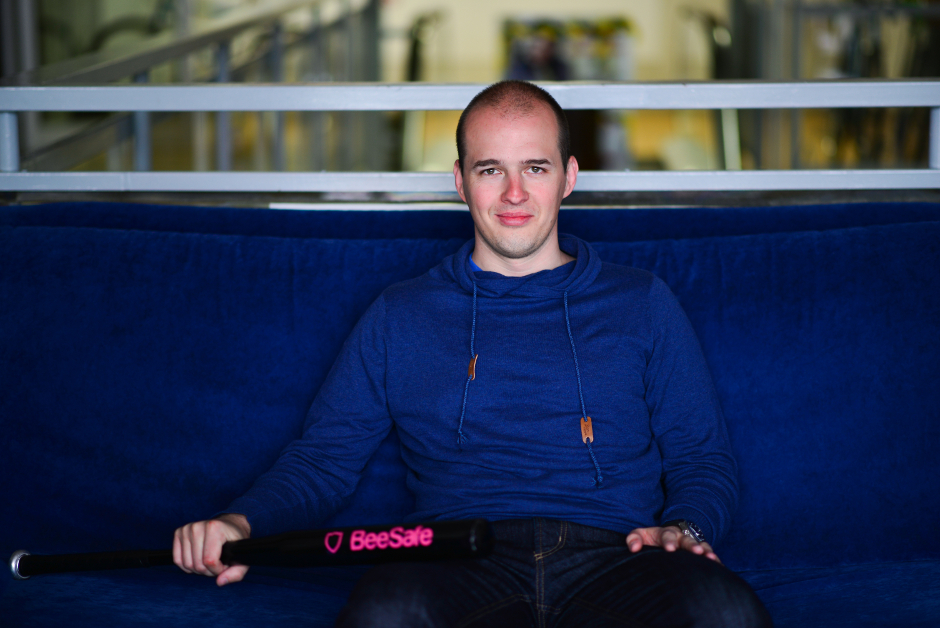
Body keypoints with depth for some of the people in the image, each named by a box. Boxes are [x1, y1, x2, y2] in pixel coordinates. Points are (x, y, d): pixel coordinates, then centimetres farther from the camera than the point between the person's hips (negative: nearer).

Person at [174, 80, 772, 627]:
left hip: (614, 558, 0)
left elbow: (704, 458, 19)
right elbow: (324, 458, 17)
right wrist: (242, 523, -4)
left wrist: (683, 529, -4)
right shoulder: (401, 315, 21)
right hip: (465, 568, 0)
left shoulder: (642, 302, 20)